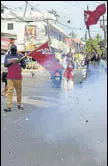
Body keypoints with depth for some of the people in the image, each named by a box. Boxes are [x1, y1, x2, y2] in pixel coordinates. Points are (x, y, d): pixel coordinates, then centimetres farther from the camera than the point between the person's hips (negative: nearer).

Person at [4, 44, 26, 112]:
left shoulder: (20, 56, 5)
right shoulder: (7, 56, 9)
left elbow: (24, 65, 3)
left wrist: (19, 63, -16)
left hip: (18, 77, 0)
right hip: (10, 77, 0)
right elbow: (5, 64, -2)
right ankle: (9, 107, -9)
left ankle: (19, 104, 23)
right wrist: (11, 61, -17)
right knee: (10, 91, -6)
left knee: (19, 91, 8)